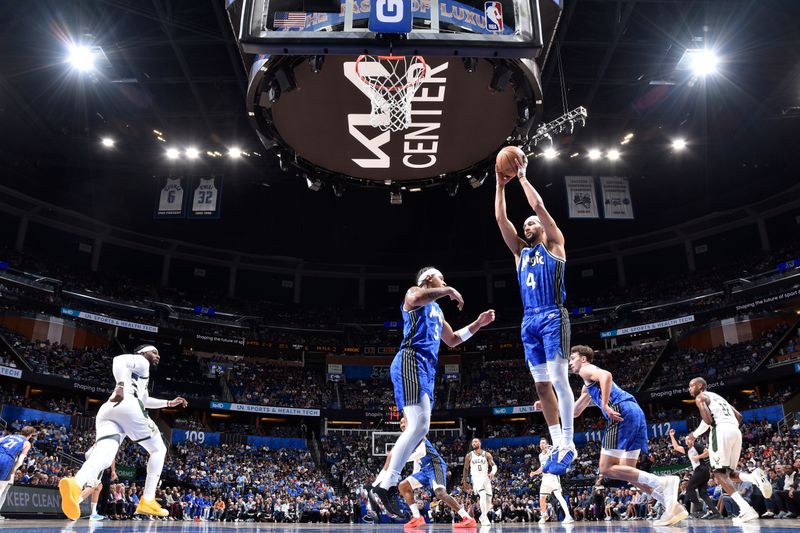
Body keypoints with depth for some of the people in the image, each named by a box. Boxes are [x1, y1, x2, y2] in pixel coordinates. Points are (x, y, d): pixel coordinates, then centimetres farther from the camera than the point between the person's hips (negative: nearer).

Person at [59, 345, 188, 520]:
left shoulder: (139, 372, 42)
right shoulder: (141, 361, 15)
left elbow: (145, 400, 55)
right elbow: (119, 360, -7)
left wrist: (169, 403, 56)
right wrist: (121, 386, -21)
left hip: (106, 411, 7)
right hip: (127, 405, -7)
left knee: (103, 456, -19)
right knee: (158, 449, 9)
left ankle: (75, 484, -52)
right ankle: (147, 501, -1)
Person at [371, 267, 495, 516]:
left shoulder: (436, 309, 32)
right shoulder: (414, 293, 5)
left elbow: (452, 339, 41)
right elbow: (417, 297, -23)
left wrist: (478, 323, 35)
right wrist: (449, 290, -12)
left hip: (426, 368, 10)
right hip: (411, 361, -10)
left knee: (418, 427, 4)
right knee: (419, 425, -22)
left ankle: (384, 484, 7)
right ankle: (387, 485, -21)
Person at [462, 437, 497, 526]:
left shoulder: (487, 455, 2)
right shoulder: (469, 456, 3)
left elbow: (494, 465, -5)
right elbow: (465, 469, 10)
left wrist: (493, 472, -28)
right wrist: (464, 482, 10)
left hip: (486, 478, 2)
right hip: (476, 478, -2)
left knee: (488, 500, 4)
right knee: (483, 495, -27)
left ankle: (483, 516, 31)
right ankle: (484, 518, -21)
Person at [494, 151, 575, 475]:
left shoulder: (554, 244, 9)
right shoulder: (520, 251, 21)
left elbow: (539, 207, -1)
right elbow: (501, 219, 13)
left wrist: (522, 177, 5)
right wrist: (501, 186, 9)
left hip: (553, 317, -6)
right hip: (529, 321, 6)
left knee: (558, 380, -12)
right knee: (542, 385, 4)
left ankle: (568, 446, -5)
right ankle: (558, 446, 10)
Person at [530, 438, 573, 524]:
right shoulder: (540, 455, 15)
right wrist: (534, 473, 15)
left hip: (553, 477, -7)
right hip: (545, 478, 7)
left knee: (559, 496, -19)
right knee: (542, 498, 11)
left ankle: (568, 516, -22)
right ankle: (544, 515, 31)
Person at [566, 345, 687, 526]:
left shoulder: (586, 369, 7)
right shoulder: (588, 385, 35)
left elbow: (606, 375, -17)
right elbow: (574, 412, 41)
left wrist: (605, 405, -19)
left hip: (623, 412, -10)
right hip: (635, 413, 10)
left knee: (607, 469, -11)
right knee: (627, 472, 10)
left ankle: (663, 482, -23)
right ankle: (673, 506, -1)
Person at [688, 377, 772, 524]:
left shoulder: (700, 397, 7)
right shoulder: (718, 397, 33)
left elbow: (708, 420, -8)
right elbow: (739, 416, 27)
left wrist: (695, 434, 7)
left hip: (721, 430, -8)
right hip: (736, 431, 8)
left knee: (719, 472, -6)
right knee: (729, 473, 15)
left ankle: (746, 509, -23)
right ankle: (754, 477, -17)